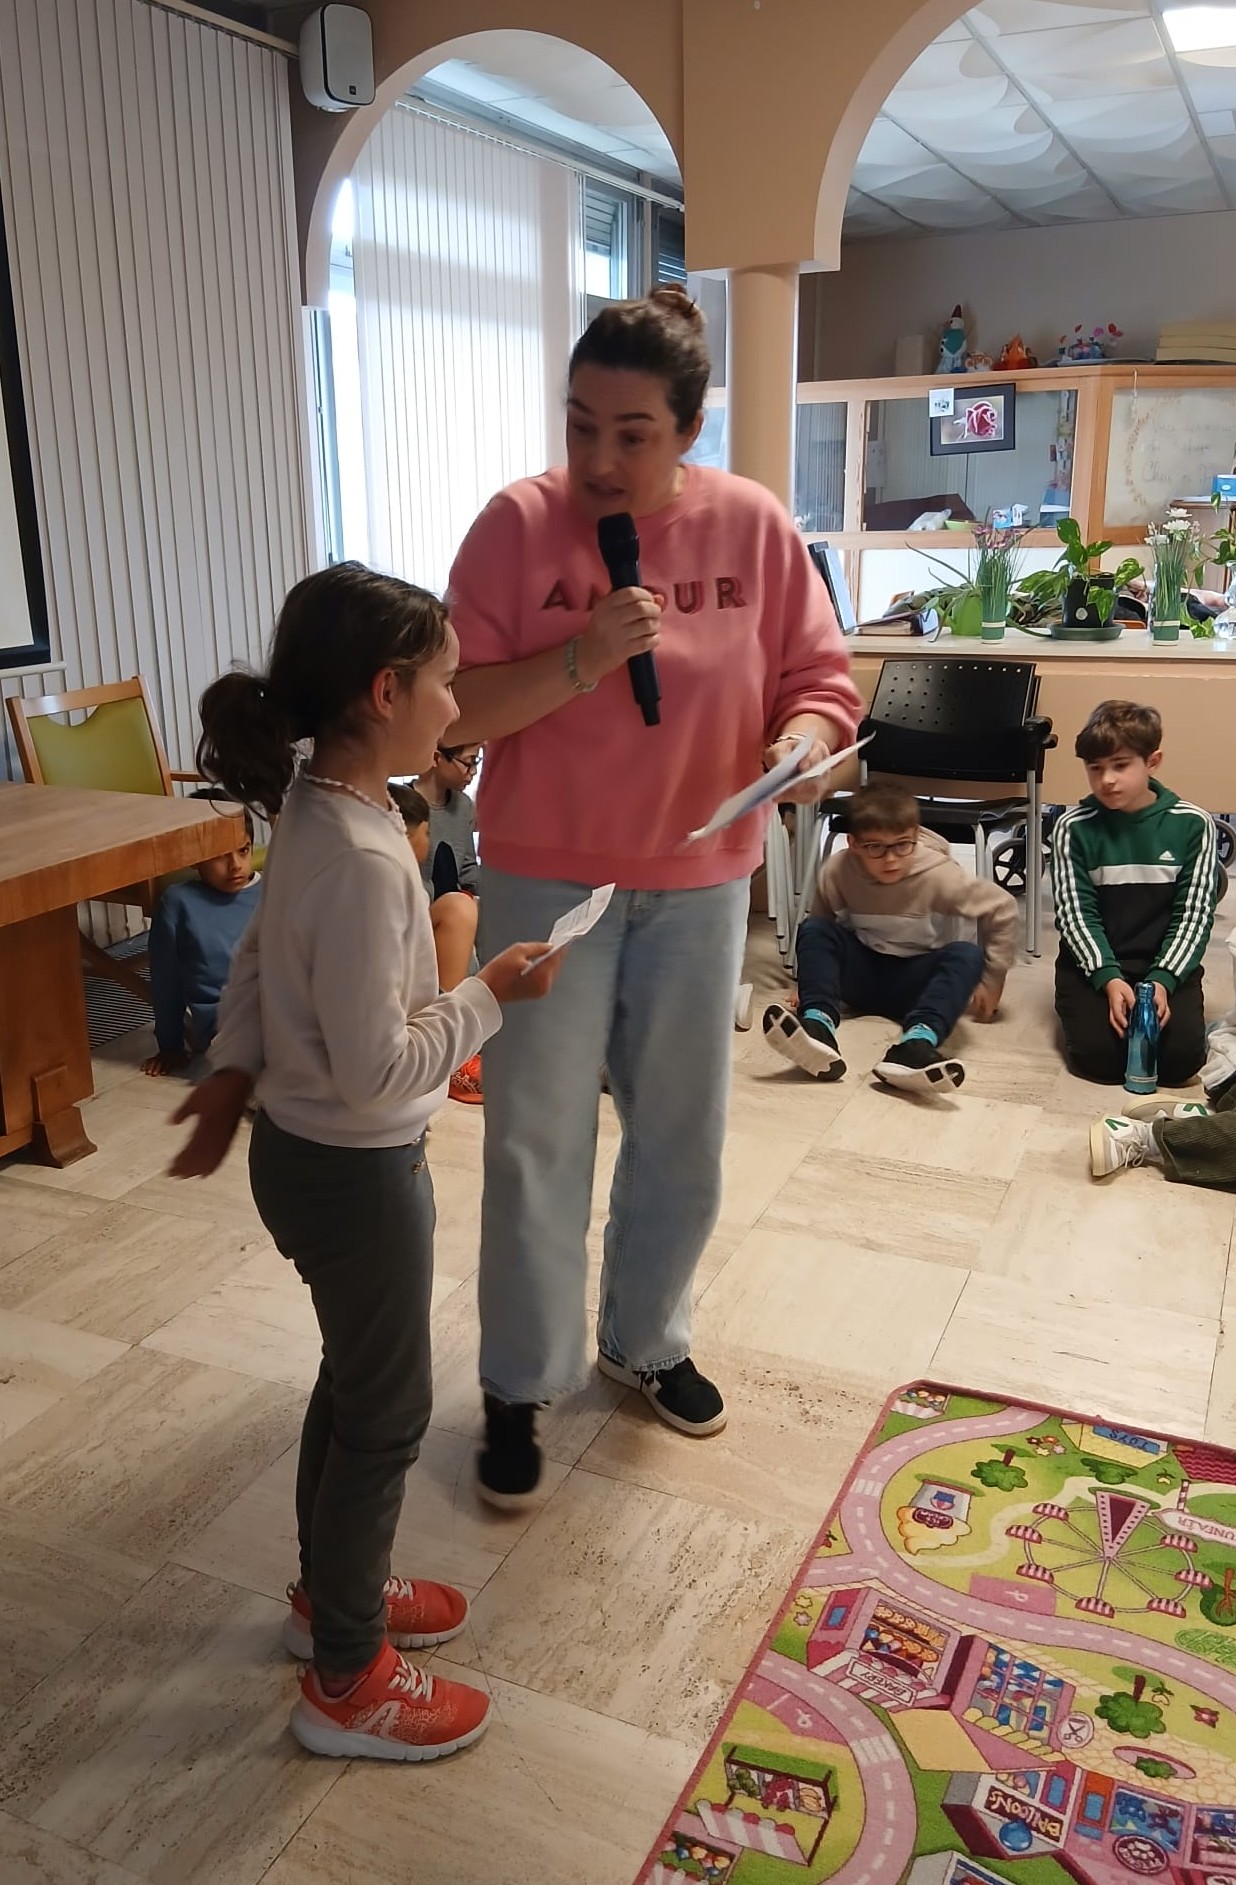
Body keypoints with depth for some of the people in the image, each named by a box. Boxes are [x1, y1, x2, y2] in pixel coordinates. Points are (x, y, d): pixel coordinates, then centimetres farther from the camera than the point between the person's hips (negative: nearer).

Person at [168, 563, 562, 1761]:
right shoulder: (363, 857, -30)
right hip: (354, 1172, -9)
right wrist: (491, 994, -17)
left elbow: (259, 956, 13)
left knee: (353, 1382, 25)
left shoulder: (312, 808, 0)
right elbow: (379, 1072, -28)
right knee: (388, 1414, 9)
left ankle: (331, 1594, 47)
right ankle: (346, 1684, 30)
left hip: (305, 1152, 9)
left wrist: (233, 1073, 17)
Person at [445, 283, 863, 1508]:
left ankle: (645, 1341, 40)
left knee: (682, 1138, 15)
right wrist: (581, 659, -26)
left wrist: (802, 745, -23)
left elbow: (820, 679, -1)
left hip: (699, 886, 3)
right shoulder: (518, 523, -10)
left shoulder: (752, 526, -5)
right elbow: (455, 712, -11)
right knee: (537, 1146, 6)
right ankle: (519, 1384, 27)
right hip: (545, 881, -2)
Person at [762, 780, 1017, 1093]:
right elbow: (820, 930, 6)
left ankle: (916, 1043, -60)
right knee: (813, 929, -25)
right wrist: (813, 978, 4)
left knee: (967, 955, -33)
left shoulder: (940, 875, -18)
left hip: (914, 982, -1)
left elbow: (1002, 910, -8)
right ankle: (817, 1025, -50)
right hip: (862, 973, 2)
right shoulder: (836, 871, -13)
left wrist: (991, 980, -5)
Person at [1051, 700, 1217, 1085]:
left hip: (1166, 963, 1)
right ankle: (1084, 1007, 12)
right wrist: (1109, 979, -20)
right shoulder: (1074, 827, -6)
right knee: (1097, 1055, -22)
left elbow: (1194, 914, -5)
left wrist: (1162, 980, -18)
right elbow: (1076, 914, -7)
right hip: (1092, 962, 0)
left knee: (1180, 1056, -20)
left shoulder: (1192, 824, -5)